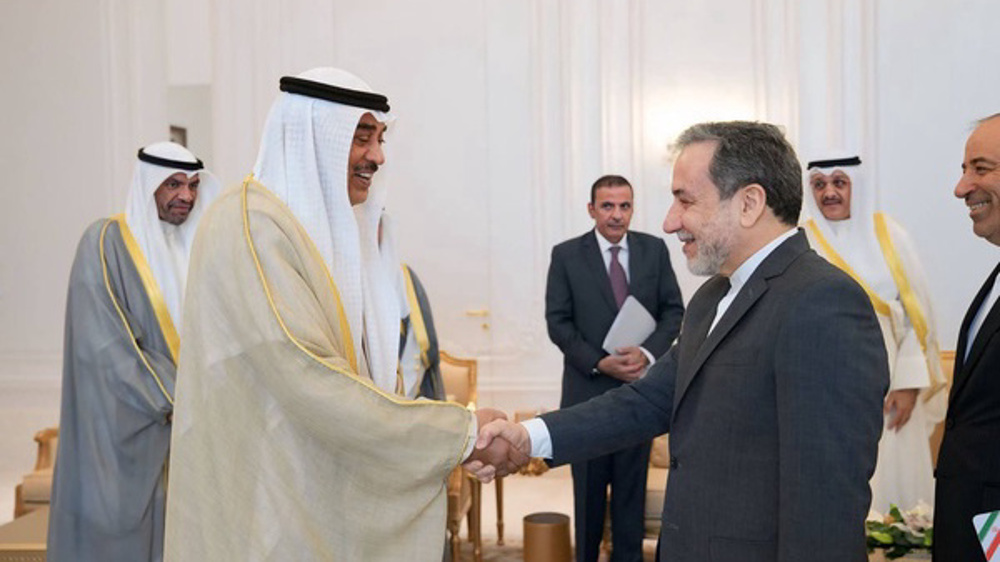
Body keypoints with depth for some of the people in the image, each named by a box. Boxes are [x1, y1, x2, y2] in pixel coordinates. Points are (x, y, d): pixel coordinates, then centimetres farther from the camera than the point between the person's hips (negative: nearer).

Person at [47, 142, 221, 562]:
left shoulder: (186, 247, 11)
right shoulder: (106, 242, -9)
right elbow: (105, 346, -16)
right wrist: (179, 400, -16)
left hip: (180, 427, 6)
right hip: (123, 428, -6)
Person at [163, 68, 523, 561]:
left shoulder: (335, 229, 10)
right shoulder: (250, 224, -18)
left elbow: (368, 371, 8)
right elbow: (311, 384, -26)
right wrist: (462, 431, -22)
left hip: (332, 496, 8)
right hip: (266, 512, -8)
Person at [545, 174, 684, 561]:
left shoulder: (654, 249, 4)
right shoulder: (566, 255, -1)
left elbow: (673, 309, 5)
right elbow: (558, 322, -3)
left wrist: (648, 352, -12)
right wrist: (600, 363, -14)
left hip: (641, 382, 2)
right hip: (588, 387, -1)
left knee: (633, 481, 9)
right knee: (589, 483, 9)